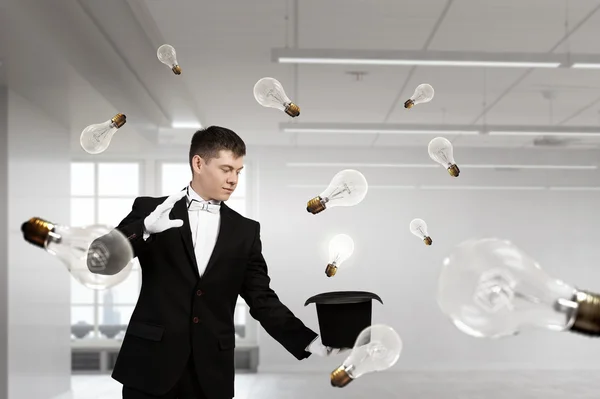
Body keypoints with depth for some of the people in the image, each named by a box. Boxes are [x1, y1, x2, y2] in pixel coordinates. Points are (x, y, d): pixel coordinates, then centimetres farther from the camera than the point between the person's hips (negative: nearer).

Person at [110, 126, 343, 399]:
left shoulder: (245, 231, 7)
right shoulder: (150, 210, 2)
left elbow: (262, 300, 5)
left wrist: (310, 341, -8)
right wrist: (145, 228, -24)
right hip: (151, 363, -1)